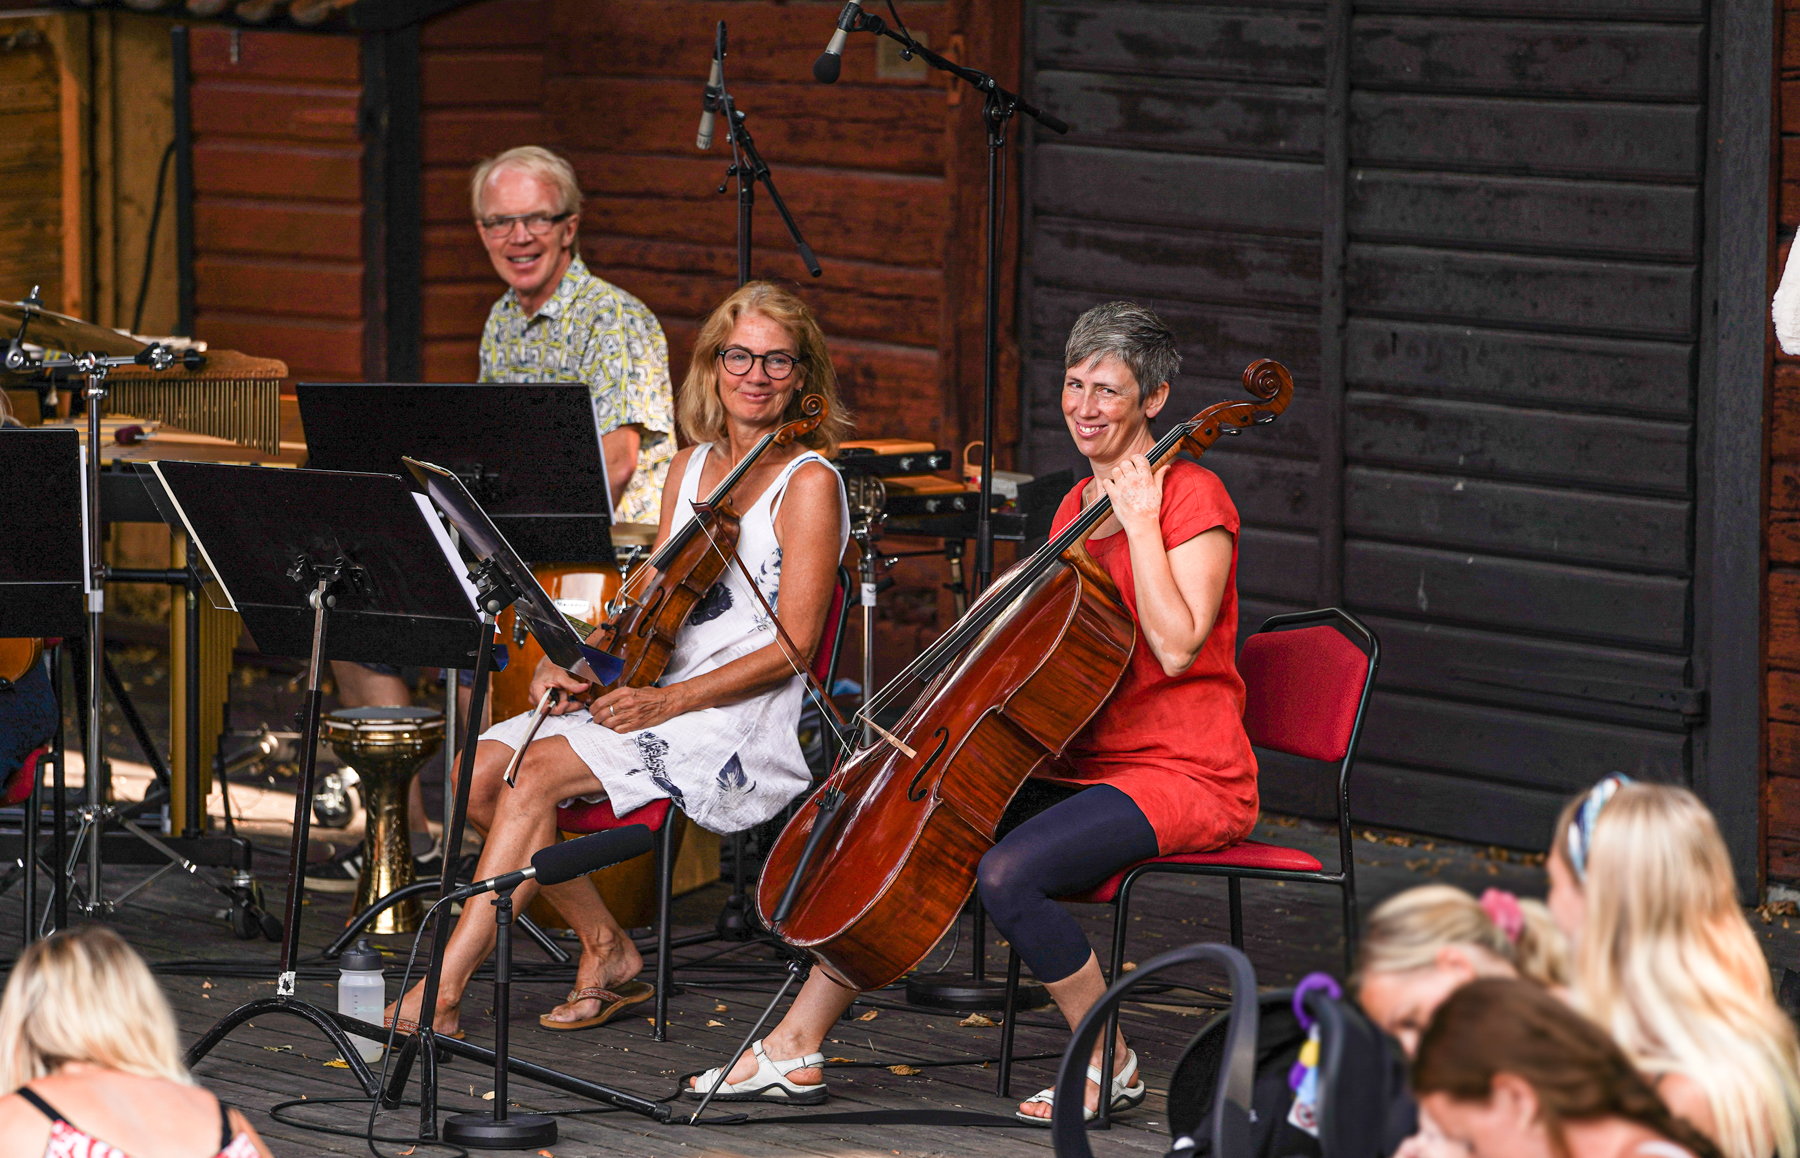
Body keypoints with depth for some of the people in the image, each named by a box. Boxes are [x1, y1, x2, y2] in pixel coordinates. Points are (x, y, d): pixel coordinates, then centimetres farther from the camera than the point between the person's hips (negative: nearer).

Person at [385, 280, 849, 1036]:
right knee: (485, 768, -14)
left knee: (538, 772, -25)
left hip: (741, 725, -7)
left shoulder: (809, 484, -6)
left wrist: (669, 702, -20)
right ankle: (607, 951, -2)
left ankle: (441, 993, -25)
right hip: (656, 699, 7)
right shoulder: (691, 467, 16)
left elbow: (792, 647, -12)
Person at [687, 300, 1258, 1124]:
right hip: (1078, 767, 9)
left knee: (1007, 873, -31)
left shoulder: (1191, 497, -10)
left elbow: (1174, 647, -22)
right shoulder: (1079, 506, 17)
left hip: (1183, 776, -9)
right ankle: (795, 1050, 1)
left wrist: (1140, 522, -21)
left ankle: (1110, 1068, -13)